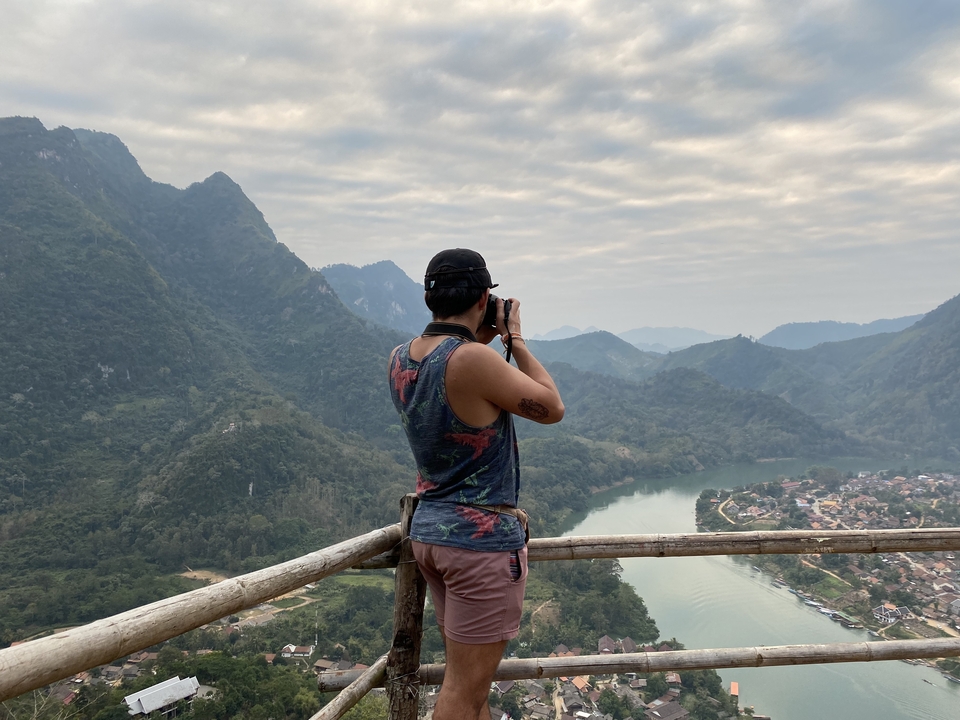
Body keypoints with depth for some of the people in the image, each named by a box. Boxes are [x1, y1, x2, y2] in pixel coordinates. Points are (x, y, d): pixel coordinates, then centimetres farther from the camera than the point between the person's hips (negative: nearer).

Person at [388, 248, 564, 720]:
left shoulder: (399, 360, 2)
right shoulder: (473, 359, -23)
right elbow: (551, 408, -11)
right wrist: (514, 339, -4)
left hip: (429, 530, 8)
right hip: (483, 538, -8)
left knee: (466, 675, 21)